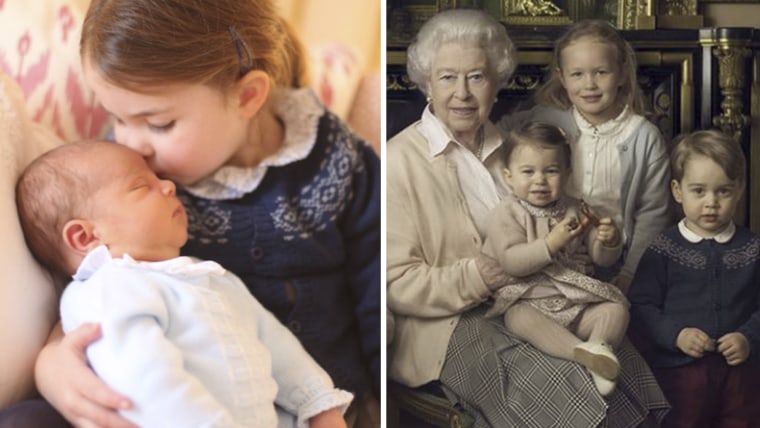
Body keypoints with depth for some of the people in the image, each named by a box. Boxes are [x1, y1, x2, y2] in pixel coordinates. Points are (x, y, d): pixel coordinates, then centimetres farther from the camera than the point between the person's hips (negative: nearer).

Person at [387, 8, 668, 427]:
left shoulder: (507, 148, 13)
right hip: (447, 325, -5)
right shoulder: (399, 161, -7)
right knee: (553, 382, -29)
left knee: (620, 360, -19)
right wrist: (473, 278, -23)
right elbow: (394, 282, -10)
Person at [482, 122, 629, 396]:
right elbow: (511, 261, -17)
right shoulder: (506, 214, -3)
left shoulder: (574, 211, 11)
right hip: (527, 301, -5)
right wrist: (551, 244, -26)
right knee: (520, 319, -36)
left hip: (576, 302, 5)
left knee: (616, 307, -14)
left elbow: (602, 258, 14)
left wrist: (610, 242, -9)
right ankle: (582, 351, -48)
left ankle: (600, 346, -37)